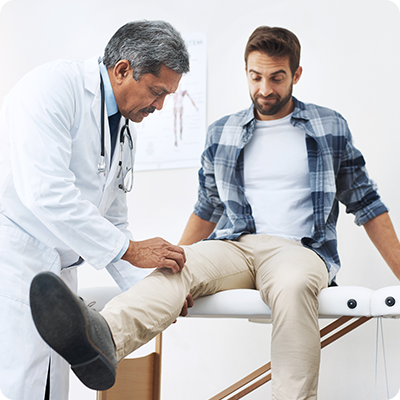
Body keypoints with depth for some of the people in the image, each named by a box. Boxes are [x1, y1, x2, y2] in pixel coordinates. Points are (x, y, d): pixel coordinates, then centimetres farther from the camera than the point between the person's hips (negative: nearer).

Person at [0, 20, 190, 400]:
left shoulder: (122, 132, 15)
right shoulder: (56, 84, -13)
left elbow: (112, 222, 21)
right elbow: (44, 191, -24)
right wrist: (128, 249, -19)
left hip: (56, 274, 9)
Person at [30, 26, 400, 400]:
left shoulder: (330, 128, 11)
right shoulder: (221, 133, 17)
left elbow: (366, 203, 14)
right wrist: (172, 260, 22)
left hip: (298, 248, -1)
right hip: (235, 245, 2)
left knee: (293, 285, -41)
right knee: (176, 268, -32)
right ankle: (101, 337, -62)